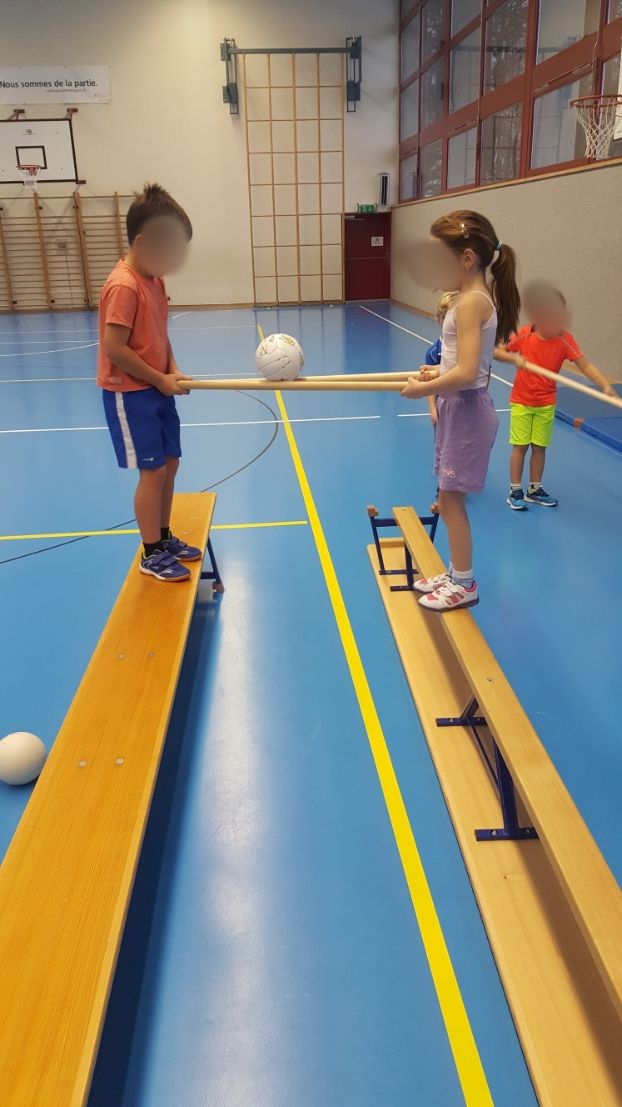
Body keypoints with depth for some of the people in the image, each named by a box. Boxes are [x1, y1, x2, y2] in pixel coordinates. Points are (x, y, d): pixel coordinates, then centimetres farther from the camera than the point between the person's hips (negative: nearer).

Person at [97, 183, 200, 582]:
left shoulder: (155, 278, 8)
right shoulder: (123, 287, -21)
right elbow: (114, 348, -23)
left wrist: (173, 370, -1)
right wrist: (161, 380, -16)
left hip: (157, 390, 9)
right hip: (130, 394, -9)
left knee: (170, 465, 13)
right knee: (153, 472, -4)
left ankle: (165, 538, 28)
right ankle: (152, 554, 10)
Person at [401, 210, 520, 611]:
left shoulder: (470, 302, -21)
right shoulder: (479, 297, 9)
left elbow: (466, 374, -29)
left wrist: (422, 389, -17)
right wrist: (439, 371, 5)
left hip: (467, 411, -10)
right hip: (461, 408, 10)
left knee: (451, 500, 1)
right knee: (450, 499, 16)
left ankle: (464, 585, 15)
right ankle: (456, 575, 29)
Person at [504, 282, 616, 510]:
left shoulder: (564, 339, -11)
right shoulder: (523, 335, -13)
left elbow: (585, 365, -17)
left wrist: (606, 386, -30)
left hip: (546, 404, 2)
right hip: (521, 401, -1)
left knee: (539, 447, 9)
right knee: (520, 446, 2)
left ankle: (535, 489, 23)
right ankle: (515, 491, 14)